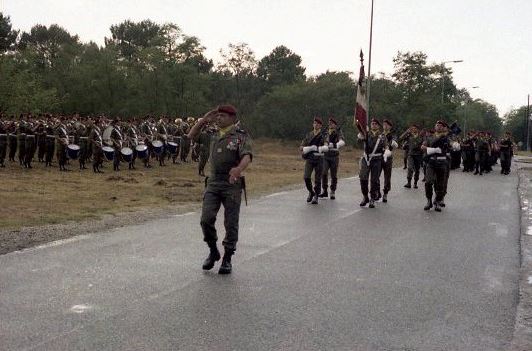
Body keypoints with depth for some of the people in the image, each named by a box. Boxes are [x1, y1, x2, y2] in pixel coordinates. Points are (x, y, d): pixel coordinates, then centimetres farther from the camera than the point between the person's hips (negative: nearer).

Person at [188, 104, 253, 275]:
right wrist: (204, 120, 10)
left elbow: (247, 156, -21)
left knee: (231, 224, 2)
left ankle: (227, 259, 14)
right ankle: (213, 251, 14)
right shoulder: (213, 136, 14)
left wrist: (239, 168, -43)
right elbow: (191, 136, 22)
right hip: (213, 183, 4)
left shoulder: (241, 136, -4)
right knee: (206, 219, -8)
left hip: (232, 184, -4)